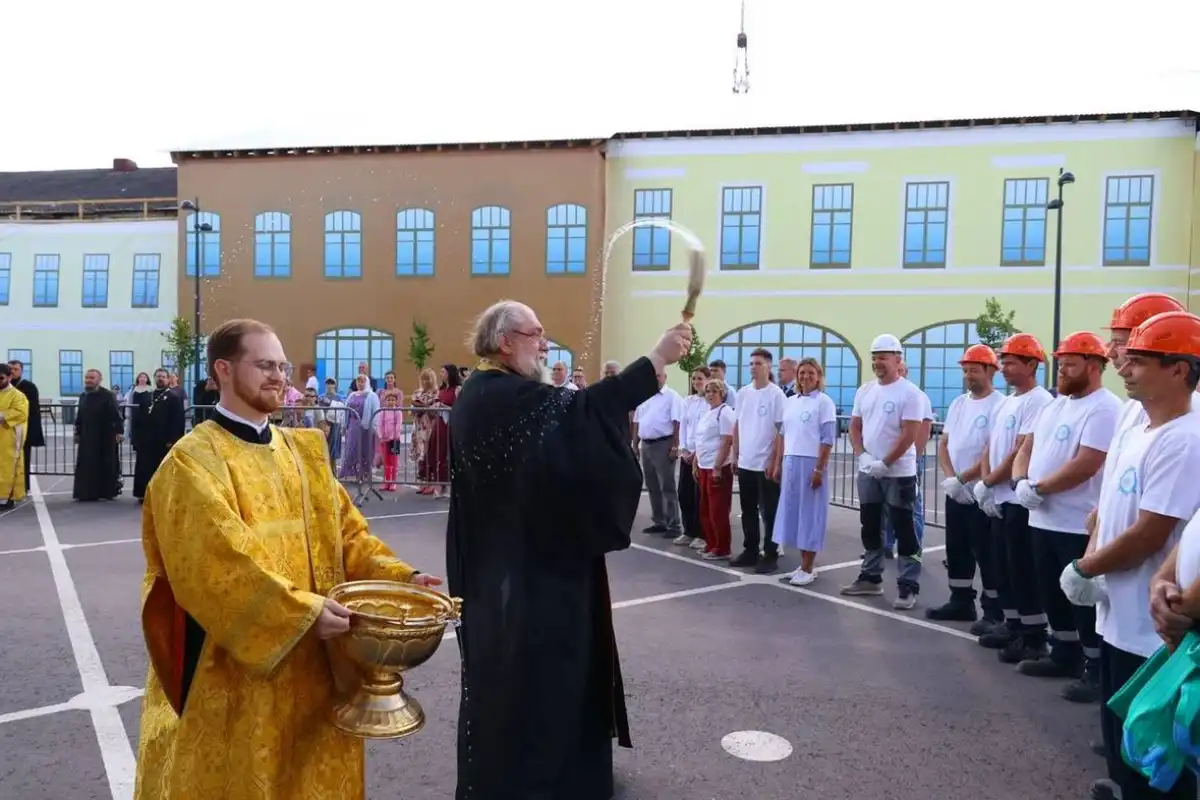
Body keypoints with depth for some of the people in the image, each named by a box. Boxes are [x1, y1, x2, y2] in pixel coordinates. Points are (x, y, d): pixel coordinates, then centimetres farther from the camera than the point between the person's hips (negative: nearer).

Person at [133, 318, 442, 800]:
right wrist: (301, 611, -28)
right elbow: (220, 559, -22)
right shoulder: (194, 460, -11)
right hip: (235, 673, -5)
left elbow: (346, 532, 8)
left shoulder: (305, 450, 9)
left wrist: (398, 577, -7)